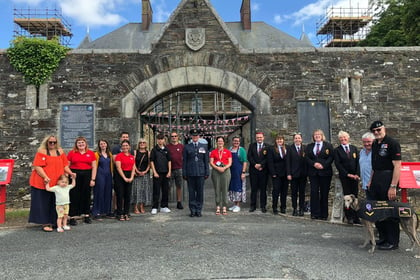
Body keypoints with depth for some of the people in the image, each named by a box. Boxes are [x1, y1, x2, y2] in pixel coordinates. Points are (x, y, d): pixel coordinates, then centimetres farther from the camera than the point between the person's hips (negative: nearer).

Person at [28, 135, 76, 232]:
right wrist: (45, 177, -21)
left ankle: (52, 222, 16)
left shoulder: (60, 152, 14)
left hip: (57, 183, 4)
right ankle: (45, 223, 7)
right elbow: (37, 166, -9)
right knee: (44, 203, 1)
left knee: (54, 203, 6)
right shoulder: (41, 152, 0)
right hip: (43, 183, -4)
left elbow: (65, 165, 16)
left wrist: (70, 173, -1)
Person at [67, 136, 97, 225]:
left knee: (86, 196, 9)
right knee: (74, 196, 0)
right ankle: (72, 217, 7)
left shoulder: (91, 153, 5)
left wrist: (93, 179, -2)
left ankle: (87, 215, 20)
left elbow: (94, 167, 5)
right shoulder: (72, 153, 3)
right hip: (74, 175, -1)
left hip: (87, 175, 1)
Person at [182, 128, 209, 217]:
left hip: (200, 173, 1)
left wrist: (207, 172, 4)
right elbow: (184, 161, 5)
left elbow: (206, 161, 9)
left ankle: (199, 210, 13)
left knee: (200, 192, 3)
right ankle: (192, 210, 12)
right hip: (190, 173, 0)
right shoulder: (186, 147, 7)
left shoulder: (204, 146, 10)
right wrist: (184, 173, 0)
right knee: (191, 192, 3)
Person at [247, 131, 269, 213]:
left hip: (263, 170, -1)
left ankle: (263, 206, 12)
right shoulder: (251, 146, 9)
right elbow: (249, 156, 1)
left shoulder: (267, 147, 3)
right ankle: (253, 205, 13)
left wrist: (261, 165, -14)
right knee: (253, 188, 6)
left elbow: (268, 158, -5)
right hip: (253, 170, 1)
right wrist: (255, 164, -11)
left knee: (263, 188, 4)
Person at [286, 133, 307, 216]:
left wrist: (307, 172, -6)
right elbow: (288, 162, -3)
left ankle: (301, 209, 17)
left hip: (303, 174, 1)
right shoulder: (290, 148, 0)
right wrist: (288, 174, -9)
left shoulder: (305, 148, 4)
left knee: (302, 192, 8)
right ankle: (295, 209, 14)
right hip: (294, 174, -1)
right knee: (294, 192, 5)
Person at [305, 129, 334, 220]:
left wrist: (323, 165, -14)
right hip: (313, 172, 2)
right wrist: (314, 164, -12)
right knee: (314, 192, -2)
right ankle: (315, 213, 4)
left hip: (325, 172, -2)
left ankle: (324, 214, 9)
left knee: (324, 193, 2)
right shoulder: (309, 146, 14)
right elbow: (307, 158, 5)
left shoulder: (328, 146, 6)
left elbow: (331, 157, -3)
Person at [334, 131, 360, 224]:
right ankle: (349, 217, 5)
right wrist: (347, 174, -11)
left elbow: (358, 162, 6)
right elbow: (338, 164, -5)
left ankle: (355, 217, 8)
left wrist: (357, 174, -6)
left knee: (355, 196, 3)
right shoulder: (337, 150, 2)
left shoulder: (354, 148, 11)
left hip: (355, 176, 3)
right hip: (344, 177, -3)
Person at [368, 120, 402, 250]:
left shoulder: (392, 143, -10)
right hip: (376, 180, 8)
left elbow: (397, 166, -16)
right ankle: (383, 237, 26)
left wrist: (393, 186, -20)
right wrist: (371, 181, 15)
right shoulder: (375, 144, 14)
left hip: (387, 179, -8)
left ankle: (393, 242, 11)